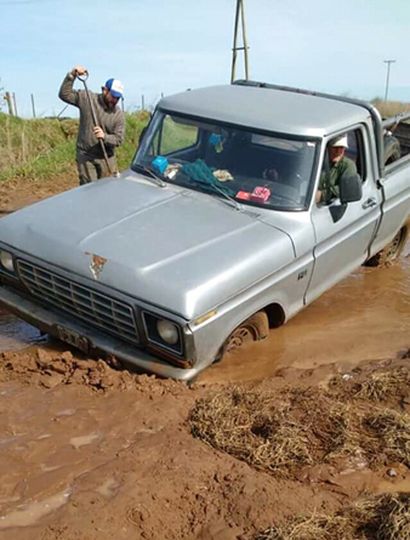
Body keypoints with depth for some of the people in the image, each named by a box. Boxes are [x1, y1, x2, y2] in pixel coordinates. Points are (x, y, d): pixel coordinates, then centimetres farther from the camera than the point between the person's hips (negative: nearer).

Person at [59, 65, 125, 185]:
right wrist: (72, 75, -13)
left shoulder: (118, 114, -2)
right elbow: (64, 94, -3)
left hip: (106, 157, 2)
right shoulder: (86, 98, -2)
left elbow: (119, 139, -6)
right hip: (86, 156, -2)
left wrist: (104, 137, -25)